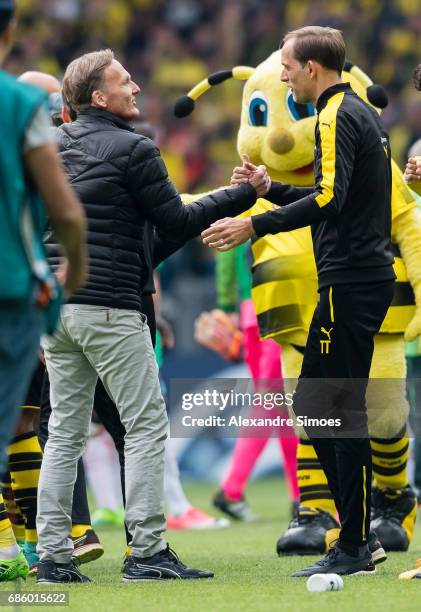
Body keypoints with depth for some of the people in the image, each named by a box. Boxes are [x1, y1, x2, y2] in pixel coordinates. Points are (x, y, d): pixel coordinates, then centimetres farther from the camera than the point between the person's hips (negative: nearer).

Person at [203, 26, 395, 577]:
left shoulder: (337, 117, -11)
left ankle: (353, 550, -9)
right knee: (314, 403, 12)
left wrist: (255, 226, -23)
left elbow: (330, 197, -24)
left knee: (336, 408, -9)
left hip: (349, 283, -10)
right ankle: (357, 536, 11)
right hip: (370, 276, 10)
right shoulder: (361, 113, 20)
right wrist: (270, 188, 29)